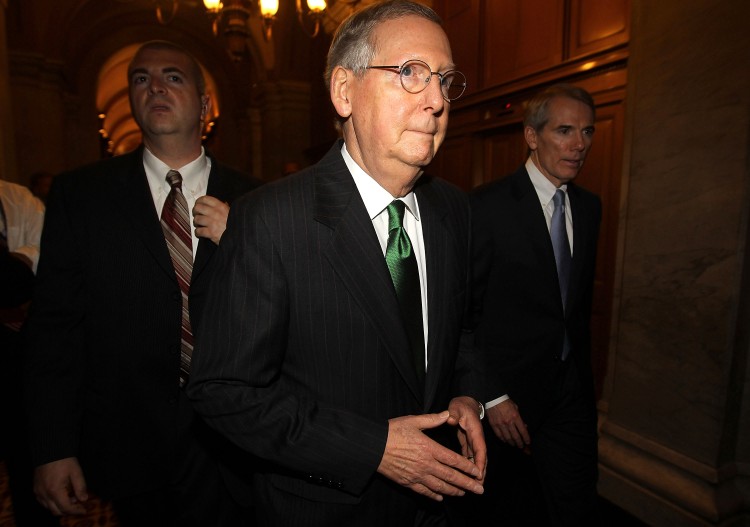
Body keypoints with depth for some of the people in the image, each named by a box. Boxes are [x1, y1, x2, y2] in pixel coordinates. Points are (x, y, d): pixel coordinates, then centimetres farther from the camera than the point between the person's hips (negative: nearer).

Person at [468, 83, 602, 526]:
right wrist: (491, 395, -16)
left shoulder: (590, 207, 5)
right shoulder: (488, 205, -16)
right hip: (507, 389, -5)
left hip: (571, 389, 5)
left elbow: (582, 295, 14)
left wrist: (582, 370, 14)